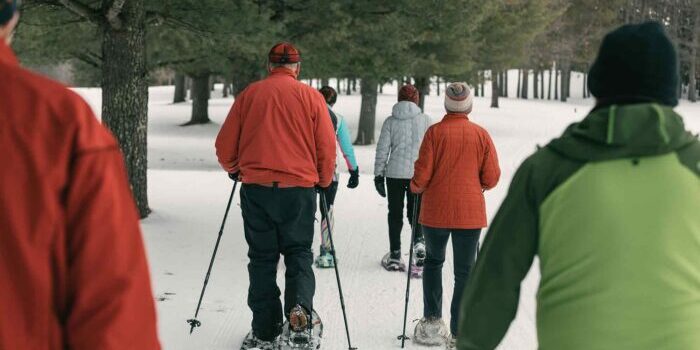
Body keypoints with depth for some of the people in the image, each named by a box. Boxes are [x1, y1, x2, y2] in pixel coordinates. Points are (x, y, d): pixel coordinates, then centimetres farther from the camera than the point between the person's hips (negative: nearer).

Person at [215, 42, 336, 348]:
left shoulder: (249, 94, 4)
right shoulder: (311, 96, 1)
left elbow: (225, 146, 7)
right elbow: (327, 148, 1)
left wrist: (235, 170, 27)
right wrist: (323, 182, 18)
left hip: (255, 188, 1)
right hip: (299, 188, -1)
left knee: (262, 257, 11)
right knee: (298, 251, 13)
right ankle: (299, 305, -14)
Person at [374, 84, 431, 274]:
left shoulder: (390, 121, 1)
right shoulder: (425, 120, 0)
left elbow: (382, 150, 0)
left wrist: (379, 175, 7)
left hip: (395, 173, 0)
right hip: (419, 173, 0)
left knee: (395, 214, 9)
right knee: (415, 211, 12)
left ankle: (395, 256, 12)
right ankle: (419, 241, -14)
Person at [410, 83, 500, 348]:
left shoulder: (435, 132, -8)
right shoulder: (481, 134, -4)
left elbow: (422, 174, -9)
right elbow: (491, 178, -2)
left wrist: (416, 187, 12)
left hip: (436, 212, 0)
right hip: (470, 213, 0)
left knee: (433, 261, 21)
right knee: (464, 271, 7)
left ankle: (432, 321, 15)